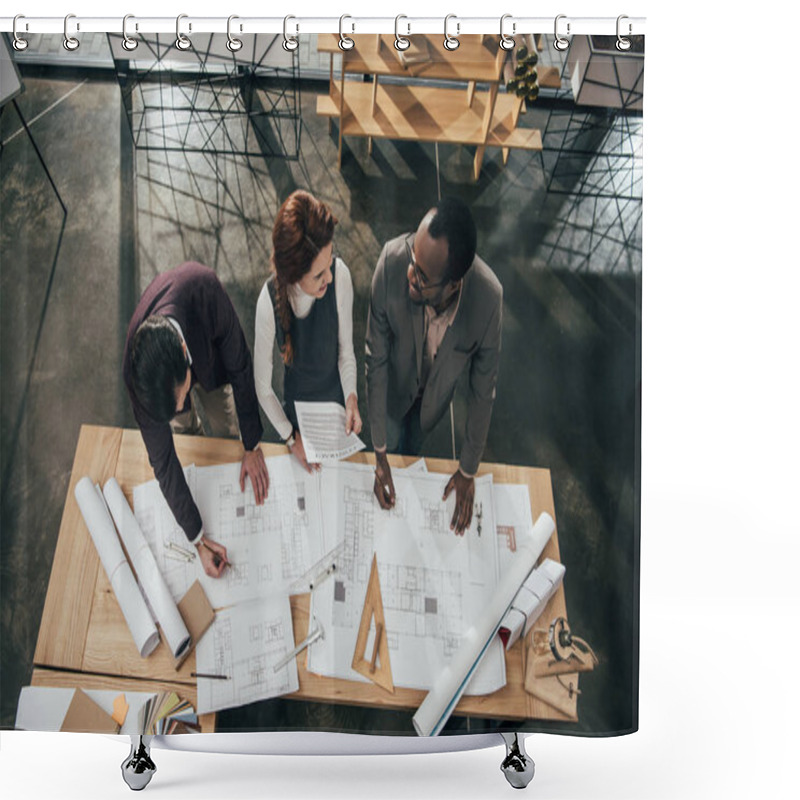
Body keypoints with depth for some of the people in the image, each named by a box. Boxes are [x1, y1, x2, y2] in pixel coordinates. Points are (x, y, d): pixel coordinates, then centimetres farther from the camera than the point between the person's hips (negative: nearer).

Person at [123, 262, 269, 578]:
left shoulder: (204, 288, -48)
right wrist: (197, 539, -27)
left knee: (226, 434, 9)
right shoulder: (136, 375, -42)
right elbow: (162, 461, -30)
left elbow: (240, 367, -28)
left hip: (210, 353, 1)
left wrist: (252, 446, -21)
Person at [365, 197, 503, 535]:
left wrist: (468, 471, -10)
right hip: (396, 382, -1)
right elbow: (376, 359, -27)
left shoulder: (489, 298, -40)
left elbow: (482, 391, -22)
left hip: (436, 391, 1)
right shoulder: (392, 261, -42)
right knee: (392, 443, 27)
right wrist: (379, 454, -18)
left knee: (413, 445, 31)